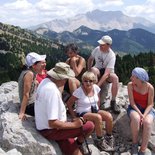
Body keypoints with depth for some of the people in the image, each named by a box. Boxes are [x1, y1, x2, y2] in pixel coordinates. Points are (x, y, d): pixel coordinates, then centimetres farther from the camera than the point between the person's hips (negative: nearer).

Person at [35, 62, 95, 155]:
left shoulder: (45, 81, 0)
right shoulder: (52, 91, -30)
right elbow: (52, 123, -30)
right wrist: (74, 124, -20)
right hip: (50, 131, -10)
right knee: (90, 126, -10)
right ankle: (79, 143, 17)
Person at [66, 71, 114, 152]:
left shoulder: (96, 88, -2)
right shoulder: (79, 91, -17)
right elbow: (69, 104, -11)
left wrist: (97, 111, 7)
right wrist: (74, 116, -13)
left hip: (94, 110, 6)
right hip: (82, 113, -5)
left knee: (109, 116, -20)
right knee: (98, 118, -33)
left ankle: (109, 138, 2)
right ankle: (100, 141, -14)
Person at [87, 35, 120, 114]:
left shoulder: (111, 55, -24)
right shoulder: (97, 49, -12)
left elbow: (106, 73, -32)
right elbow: (90, 59, 9)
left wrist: (98, 85, -39)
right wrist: (89, 71, -5)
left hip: (107, 73, -2)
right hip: (98, 71, 2)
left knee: (115, 78, -36)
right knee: (94, 70, -34)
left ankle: (113, 101, -18)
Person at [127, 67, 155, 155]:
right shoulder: (130, 85, -13)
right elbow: (132, 102, -13)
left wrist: (144, 115, -25)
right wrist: (140, 114, -25)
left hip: (147, 109, 0)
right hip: (134, 108, 1)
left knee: (147, 122, -33)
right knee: (136, 118, -35)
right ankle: (135, 143, -13)